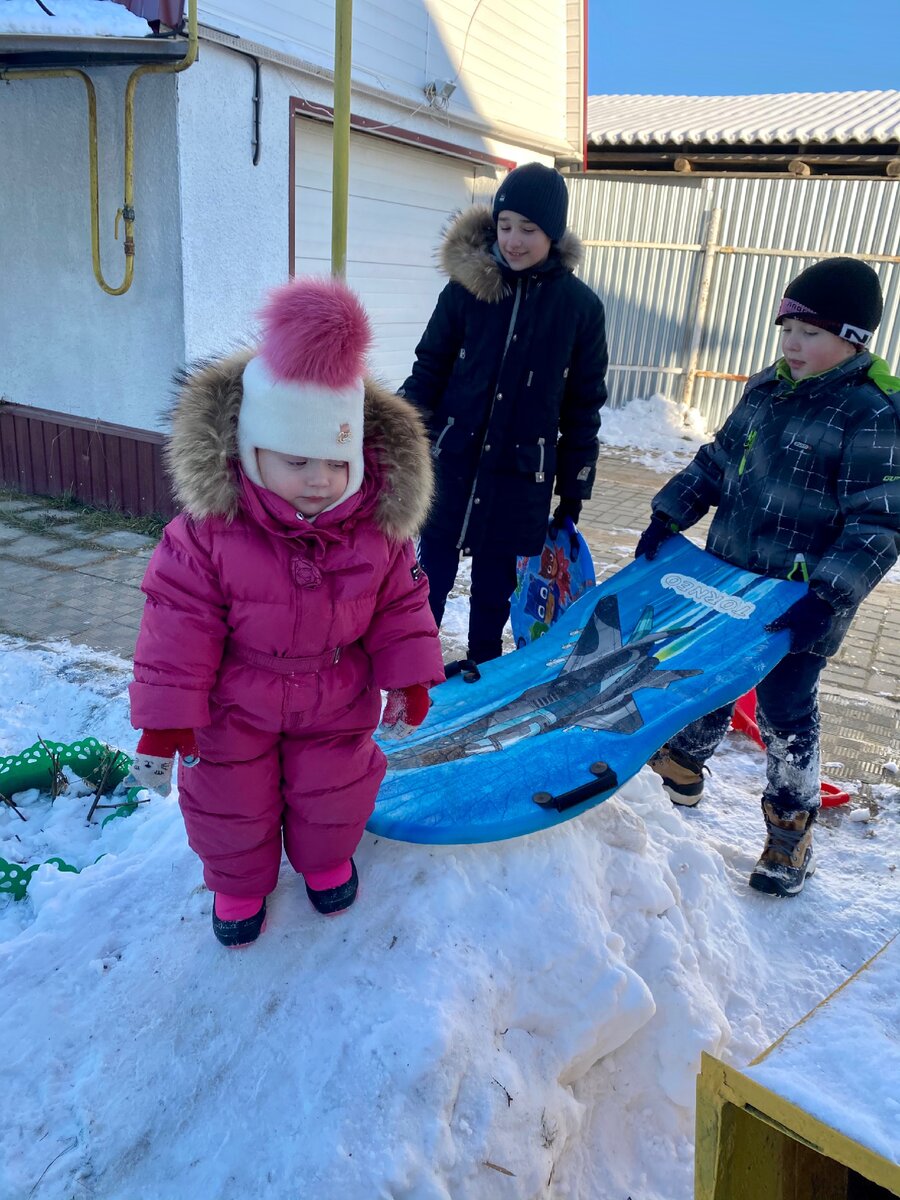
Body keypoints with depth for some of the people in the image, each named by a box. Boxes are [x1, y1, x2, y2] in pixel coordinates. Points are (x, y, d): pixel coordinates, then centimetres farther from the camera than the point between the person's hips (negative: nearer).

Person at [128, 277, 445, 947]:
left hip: (338, 703, 2)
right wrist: (166, 717, -16)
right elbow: (180, 623, -19)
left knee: (333, 793, 20)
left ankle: (326, 858, 54)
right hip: (235, 707, -1)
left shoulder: (378, 528, -18)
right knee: (232, 801, 17)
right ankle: (239, 881, 48)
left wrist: (408, 679, -3)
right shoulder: (210, 530, -25)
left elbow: (401, 607, -4)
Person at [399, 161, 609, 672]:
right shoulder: (466, 287, -3)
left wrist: (572, 496, 4)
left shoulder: (580, 306, -2)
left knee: (494, 590, 11)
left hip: (521, 478, 0)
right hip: (451, 463, 1)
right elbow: (428, 373, 5)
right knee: (431, 577, 9)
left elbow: (583, 408, 3)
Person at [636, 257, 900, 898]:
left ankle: (791, 825, 28)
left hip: (799, 604, -6)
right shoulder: (765, 390, 4)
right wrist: (668, 516, 4)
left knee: (785, 710, 6)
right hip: (725, 579, 6)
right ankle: (684, 761, 46)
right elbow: (715, 462, 14)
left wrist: (825, 599, -28)